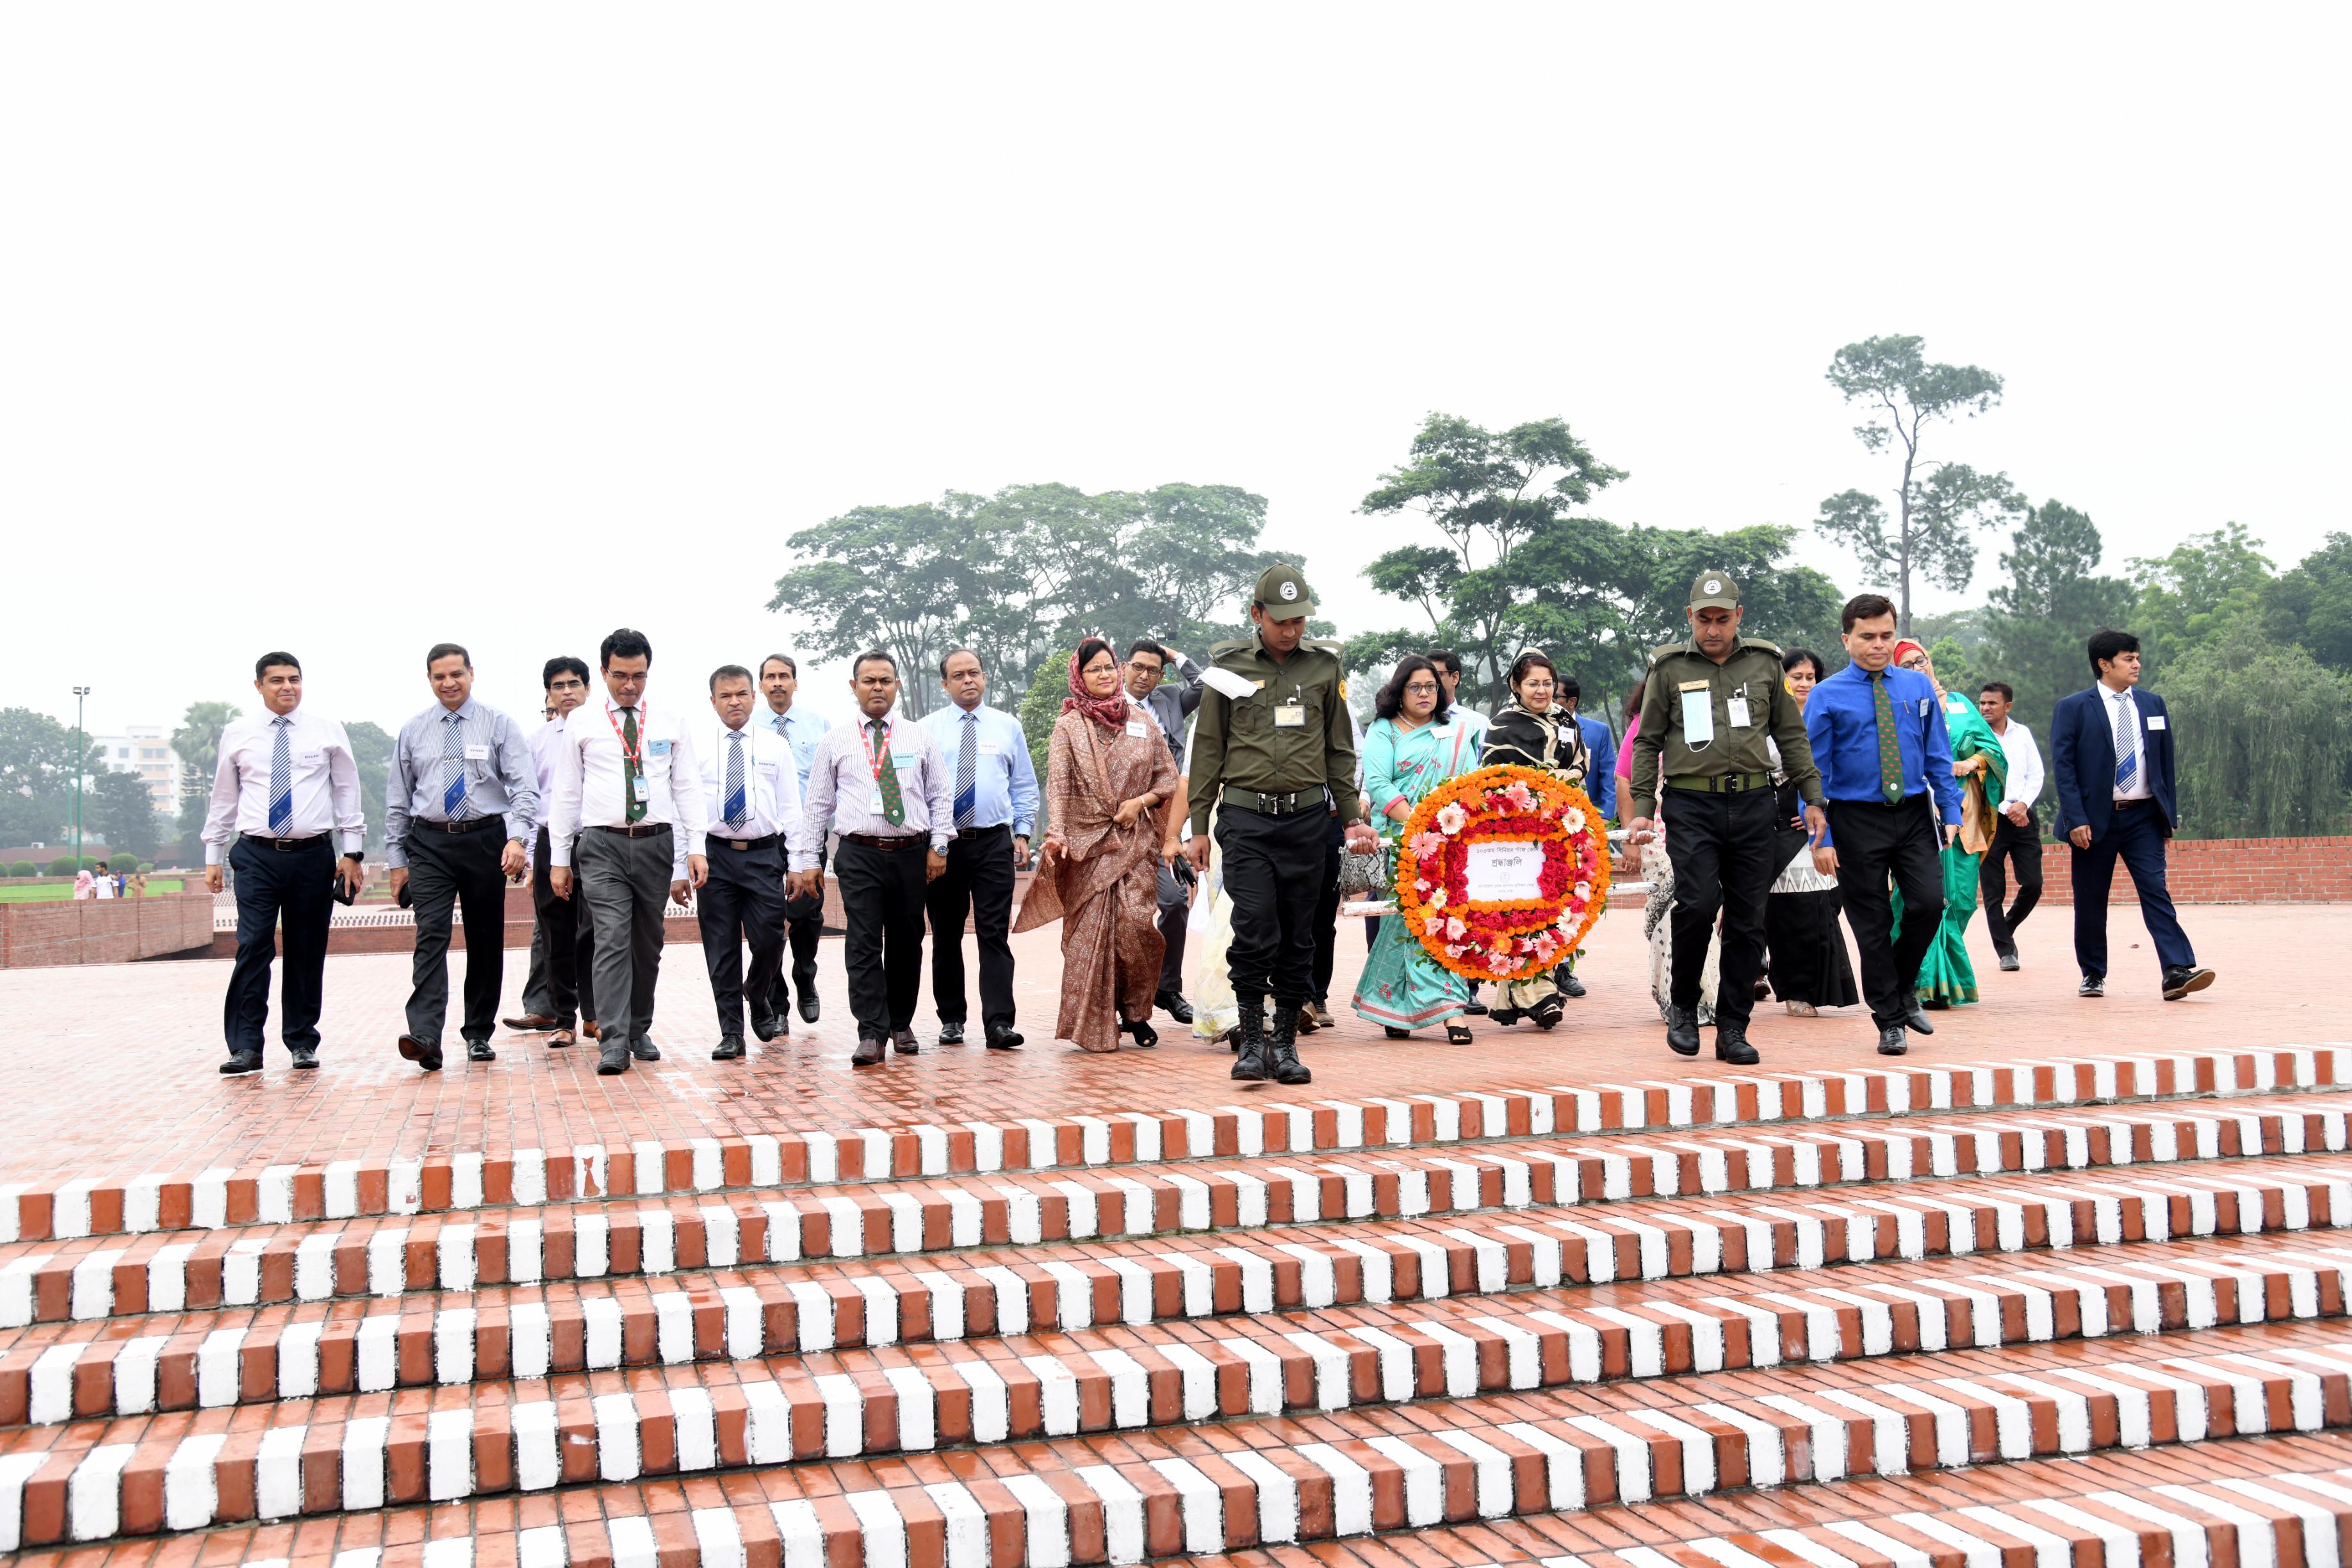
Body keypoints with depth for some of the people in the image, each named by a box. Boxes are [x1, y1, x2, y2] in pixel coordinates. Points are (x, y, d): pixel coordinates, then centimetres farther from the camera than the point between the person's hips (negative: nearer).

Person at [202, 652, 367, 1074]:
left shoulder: (328, 732, 7)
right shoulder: (237, 734, 9)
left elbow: (348, 791, 9)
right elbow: (224, 798, 14)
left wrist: (353, 852, 3)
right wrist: (213, 856, 11)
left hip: (313, 854, 0)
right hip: (256, 854, 0)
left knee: (307, 952, 5)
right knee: (253, 948, -9)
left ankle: (302, 1042, 15)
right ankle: (245, 1046, -5)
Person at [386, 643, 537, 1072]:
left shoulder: (499, 725, 2)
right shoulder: (412, 732, 8)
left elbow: (524, 787, -5)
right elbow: (397, 800, 11)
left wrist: (517, 837, -20)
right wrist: (397, 858, 6)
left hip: (486, 839, 0)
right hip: (430, 844, 0)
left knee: (486, 940, 6)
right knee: (431, 936, -13)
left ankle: (478, 1034, 17)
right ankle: (424, 1036, -21)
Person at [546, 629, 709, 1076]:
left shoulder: (673, 722, 9)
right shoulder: (581, 724, 6)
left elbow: (688, 787, 7)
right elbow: (566, 793, 8)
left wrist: (696, 848, -2)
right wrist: (559, 859, 4)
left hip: (657, 842, 2)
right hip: (603, 844, -2)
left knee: (648, 944, 10)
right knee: (612, 941, -11)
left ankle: (639, 1031, 23)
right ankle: (613, 1042, -12)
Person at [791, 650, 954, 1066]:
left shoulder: (919, 737, 10)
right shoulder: (834, 741, 8)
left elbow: (941, 796, 10)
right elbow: (816, 804, 9)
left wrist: (939, 846, -1)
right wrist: (808, 860, 3)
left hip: (912, 853, 2)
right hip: (859, 854, -1)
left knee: (907, 943, 8)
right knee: (864, 944, -10)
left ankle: (901, 1024, 23)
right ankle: (871, 1035, -12)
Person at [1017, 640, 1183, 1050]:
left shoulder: (1143, 721, 12)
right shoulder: (1068, 727, 4)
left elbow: (1169, 777, 14)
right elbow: (1057, 784, -9)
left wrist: (1141, 800, -5)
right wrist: (1055, 833, -23)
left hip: (1136, 842, 1)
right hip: (1087, 844, -1)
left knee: (1136, 924, -12)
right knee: (1088, 932, -2)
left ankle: (1134, 1011, 9)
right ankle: (1093, 1026, 8)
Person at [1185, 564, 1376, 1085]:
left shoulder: (1323, 665, 8)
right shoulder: (1230, 666, 3)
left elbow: (1340, 749, 15)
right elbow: (1208, 749, 7)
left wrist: (1352, 817, 10)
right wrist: (1199, 827, 4)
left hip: (1307, 818, 2)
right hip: (1246, 817, -2)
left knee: (1298, 938, 6)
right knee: (1255, 932, -11)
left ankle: (1285, 1043, 16)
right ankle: (1251, 1041, 2)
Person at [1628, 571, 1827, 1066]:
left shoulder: (1764, 663, 10)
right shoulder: (1669, 668, 5)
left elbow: (1791, 733, 17)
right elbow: (1647, 742, 8)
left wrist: (1812, 797, 11)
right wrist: (1641, 809, 0)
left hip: (1753, 804, 3)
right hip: (1690, 806, -2)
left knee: (1747, 920, 3)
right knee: (1699, 903, -18)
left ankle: (1733, 1029, 12)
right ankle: (1682, 1004, 6)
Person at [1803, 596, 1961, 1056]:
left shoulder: (1918, 686, 7)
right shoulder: (1826, 697, -2)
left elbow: (1938, 755, 10)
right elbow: (1815, 772, -3)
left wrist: (1950, 810, 1)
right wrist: (1820, 837, -9)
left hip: (1914, 813, 2)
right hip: (1856, 819, -2)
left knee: (1929, 902, -11)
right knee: (1872, 923, 3)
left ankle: (1904, 988, 17)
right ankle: (1890, 1021, 16)